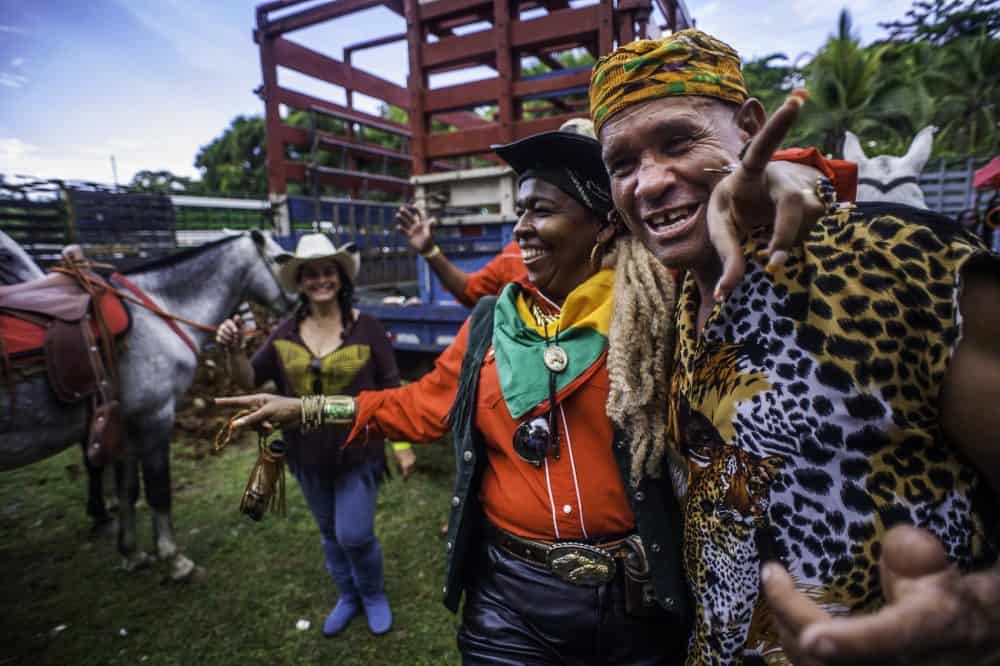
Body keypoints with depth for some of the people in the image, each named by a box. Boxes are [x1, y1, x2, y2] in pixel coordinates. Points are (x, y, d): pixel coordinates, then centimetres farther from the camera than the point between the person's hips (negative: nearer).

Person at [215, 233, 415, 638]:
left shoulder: (366, 328, -11)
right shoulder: (285, 334, -1)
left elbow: (391, 390, -7)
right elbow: (249, 380, 3)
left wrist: (403, 444, -6)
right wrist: (234, 350, -18)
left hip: (358, 451, -4)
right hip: (308, 455, 4)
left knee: (354, 535, 1)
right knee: (329, 533, 20)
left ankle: (374, 596, 33)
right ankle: (348, 597, 45)